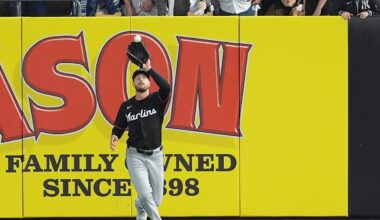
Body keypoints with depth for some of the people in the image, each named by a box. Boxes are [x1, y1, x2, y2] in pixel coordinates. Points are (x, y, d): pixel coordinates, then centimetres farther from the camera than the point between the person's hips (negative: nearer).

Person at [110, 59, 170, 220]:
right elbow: (118, 128, 12)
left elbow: (166, 88, -22)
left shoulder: (157, 100, -1)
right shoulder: (126, 106, 5)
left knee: (156, 200, 8)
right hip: (135, 155, -1)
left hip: (155, 155, 1)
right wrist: (114, 137, -11)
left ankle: (140, 207, 42)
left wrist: (149, 69, -25)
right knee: (145, 194, -20)